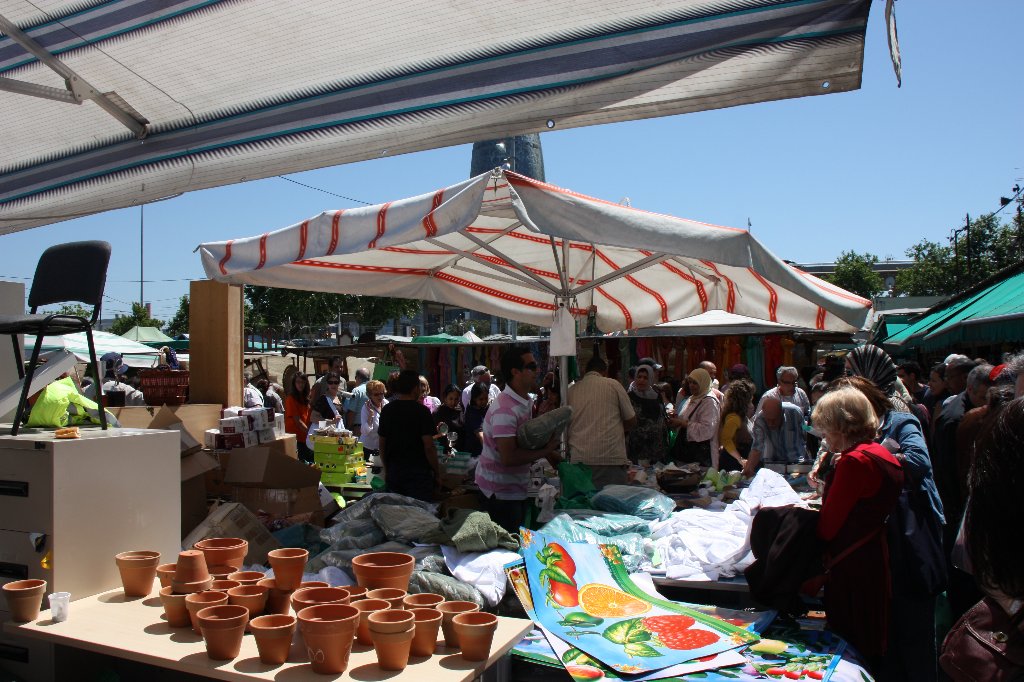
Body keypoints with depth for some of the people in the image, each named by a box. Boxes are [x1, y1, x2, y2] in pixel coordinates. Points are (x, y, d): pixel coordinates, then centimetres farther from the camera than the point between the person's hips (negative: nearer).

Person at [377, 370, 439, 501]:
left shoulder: (386, 410, 4)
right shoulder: (421, 411, -12)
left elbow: (382, 444, 10)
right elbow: (428, 446, -15)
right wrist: (437, 473, -5)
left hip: (393, 472, 5)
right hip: (418, 473, -5)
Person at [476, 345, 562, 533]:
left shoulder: (527, 401, 7)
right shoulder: (505, 410, -26)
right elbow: (508, 458, -31)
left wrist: (548, 453, 4)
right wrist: (545, 450, -22)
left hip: (516, 487, 10)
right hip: (500, 490, -10)